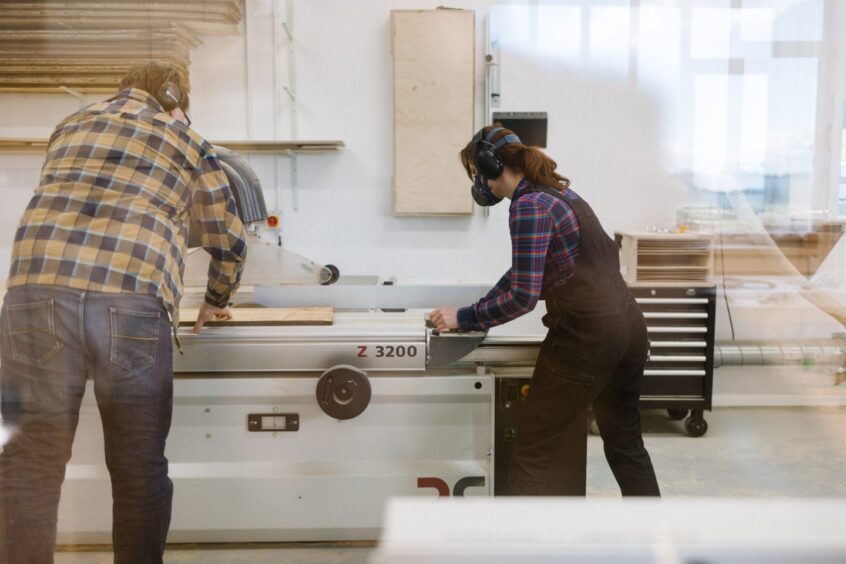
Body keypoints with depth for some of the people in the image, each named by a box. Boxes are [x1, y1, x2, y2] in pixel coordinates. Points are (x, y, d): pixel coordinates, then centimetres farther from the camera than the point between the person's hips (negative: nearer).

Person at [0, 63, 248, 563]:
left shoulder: (71, 126, 29)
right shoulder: (189, 141, 22)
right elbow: (230, 242, 26)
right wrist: (216, 302, 44)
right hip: (133, 302, -2)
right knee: (139, 469, 12)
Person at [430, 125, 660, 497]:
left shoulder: (529, 206, -13)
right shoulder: (559, 191, 15)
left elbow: (524, 296, -18)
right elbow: (529, 268, 23)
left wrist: (464, 318, -8)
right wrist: (483, 307, 19)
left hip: (585, 336, -9)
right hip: (629, 325, 9)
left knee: (536, 449, 4)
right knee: (626, 443, 21)